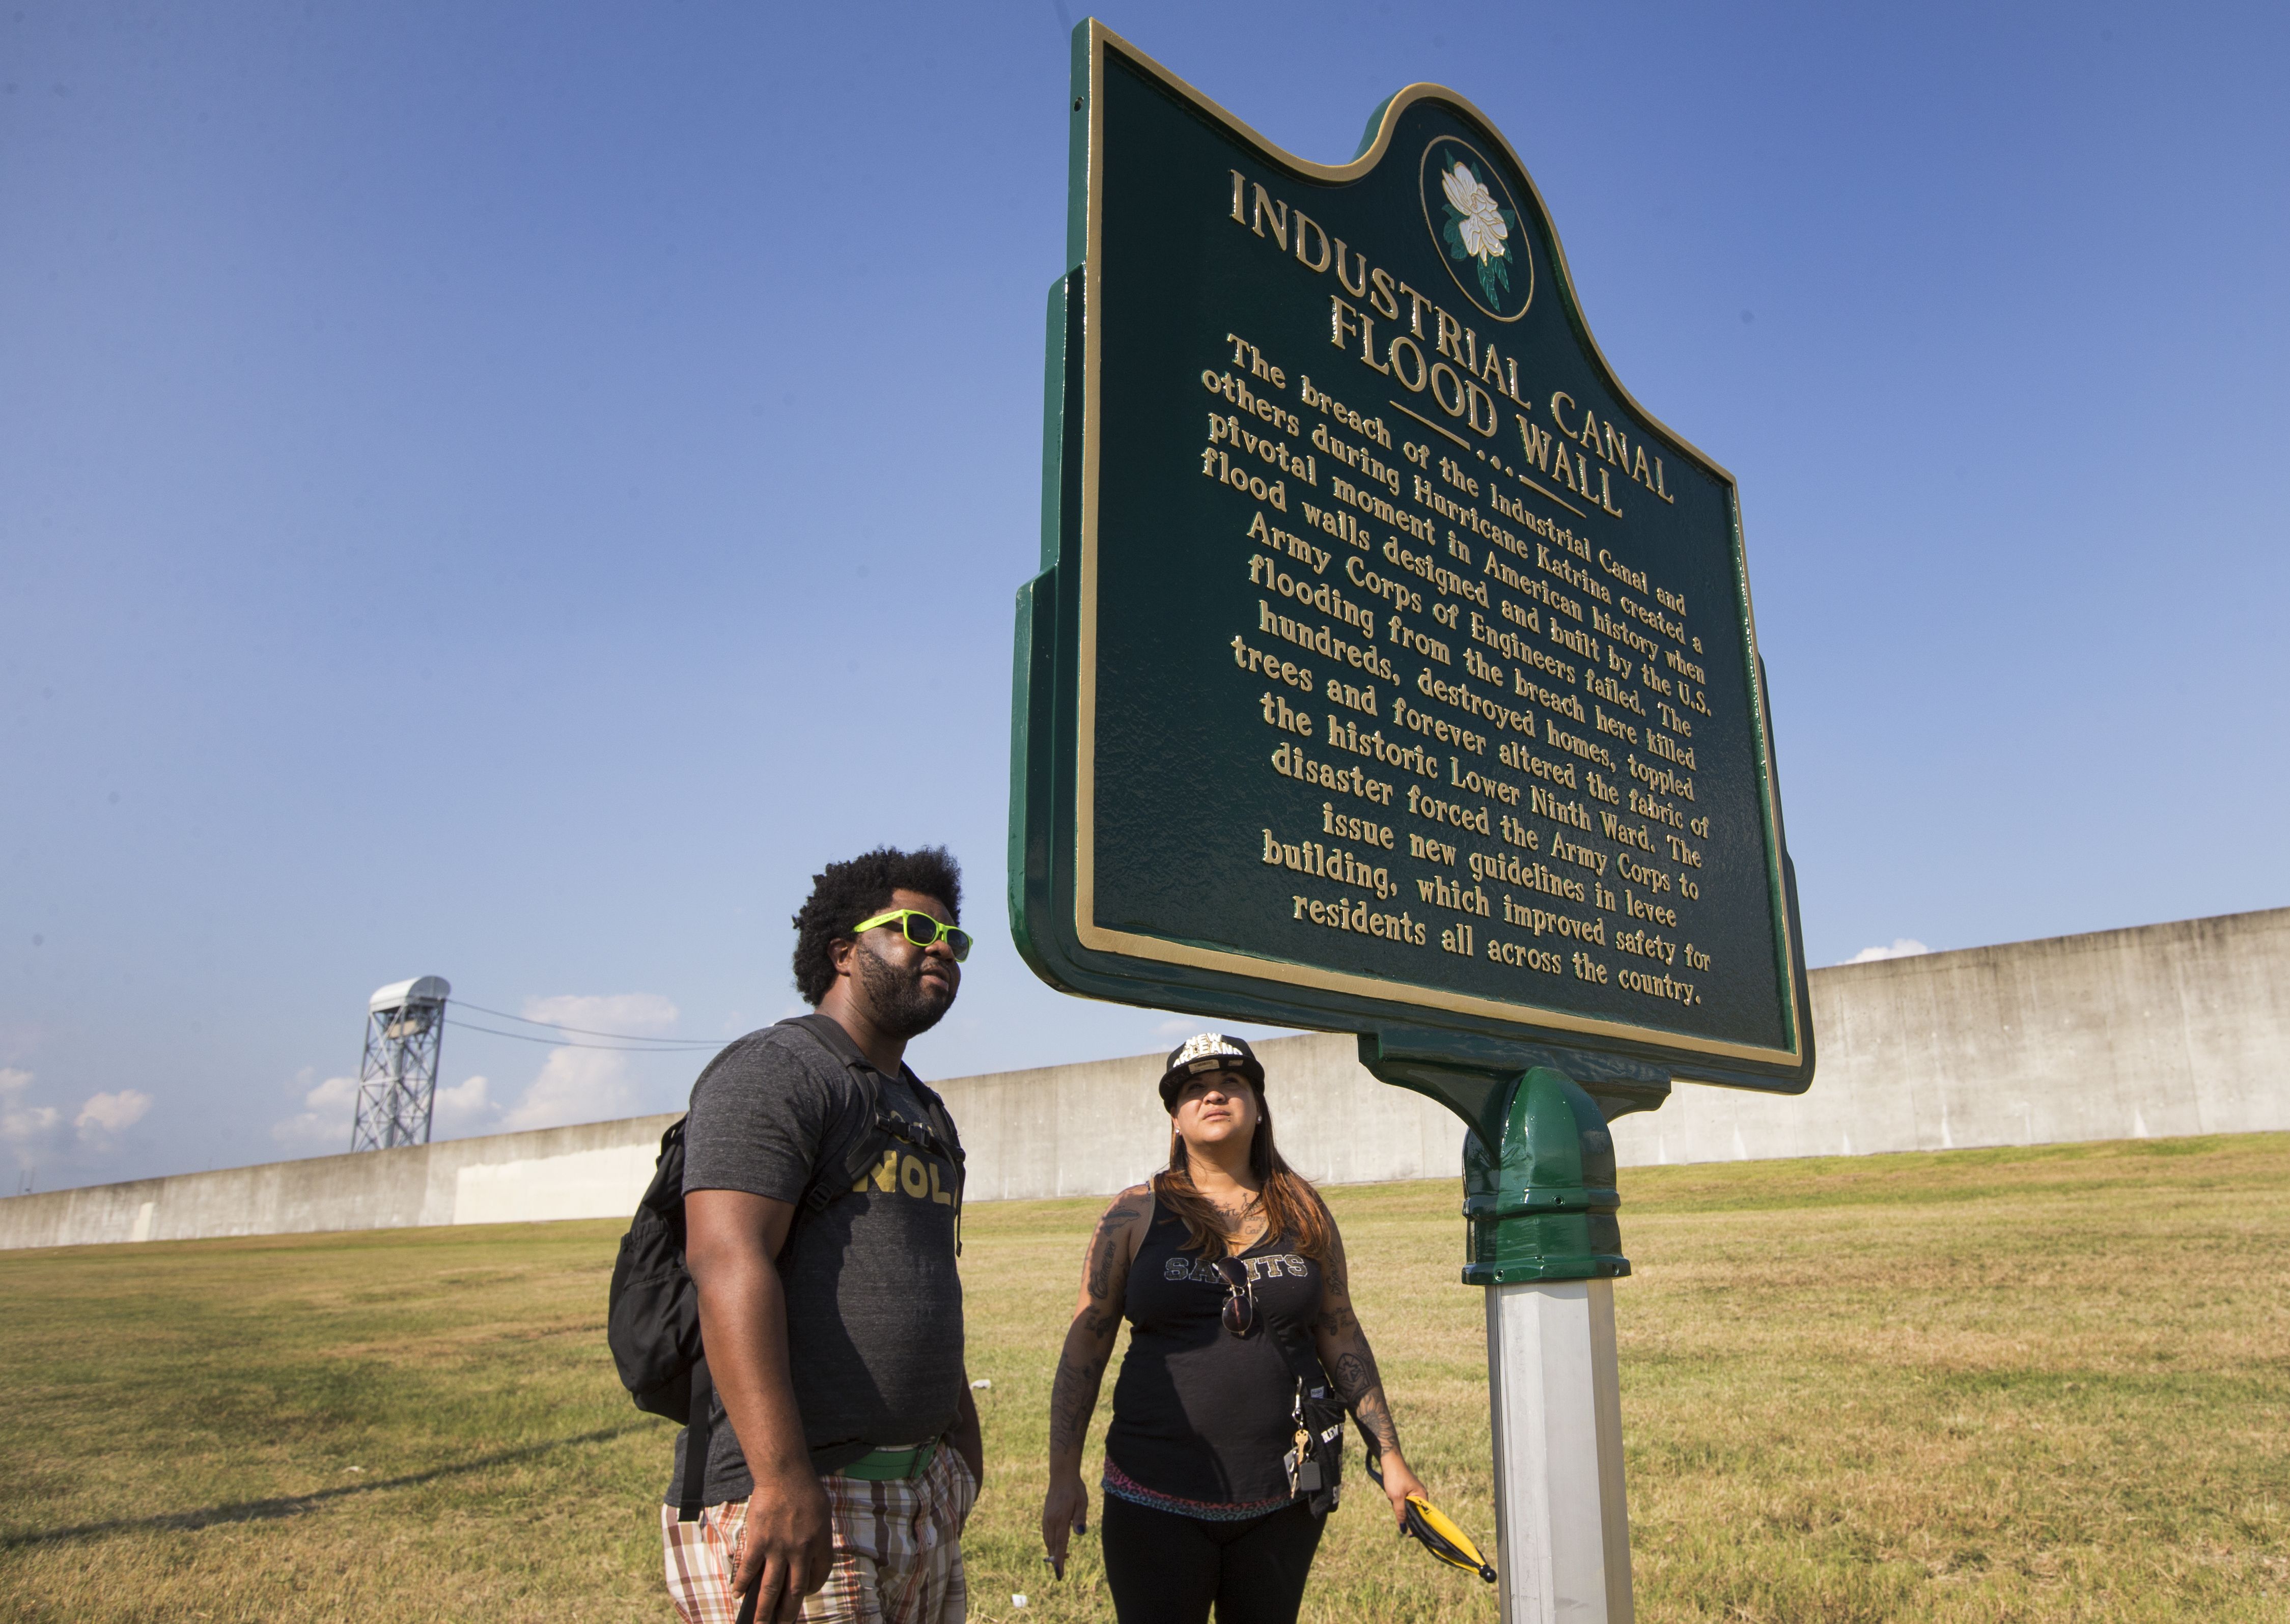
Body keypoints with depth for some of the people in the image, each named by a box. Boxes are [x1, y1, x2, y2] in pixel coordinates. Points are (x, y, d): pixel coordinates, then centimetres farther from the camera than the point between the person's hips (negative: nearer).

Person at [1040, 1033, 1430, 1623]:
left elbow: (1342, 1338, 10)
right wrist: (1063, 1476, -5)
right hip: (1157, 1500, -2)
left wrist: (1390, 1455, 8)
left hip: (1283, 1501, 2)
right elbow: (1083, 1349, 0)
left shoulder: (1305, 1213, 5)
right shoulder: (1134, 1215, -1)